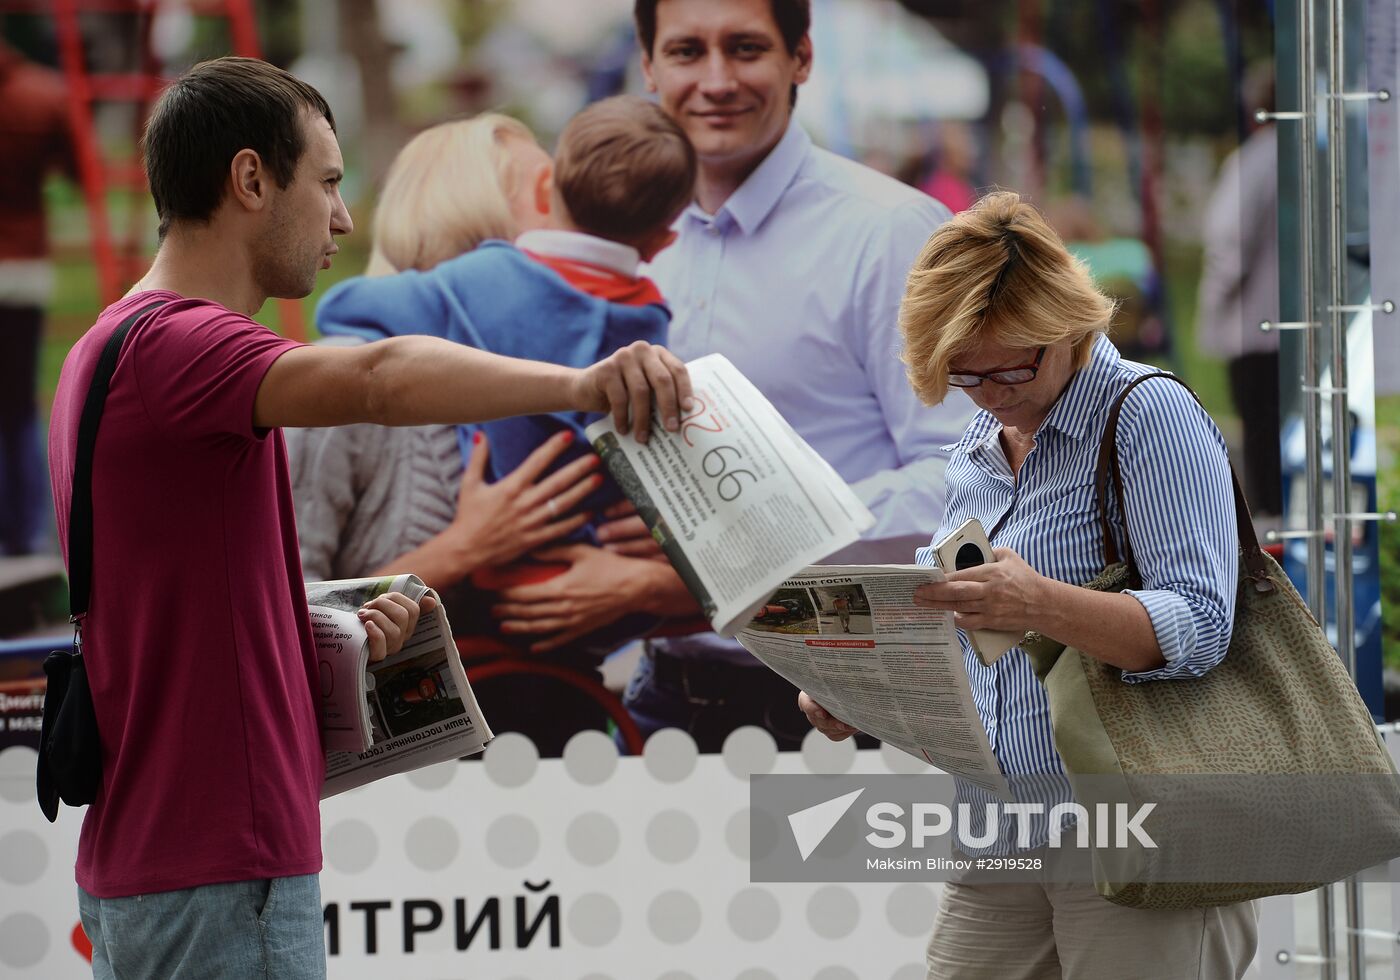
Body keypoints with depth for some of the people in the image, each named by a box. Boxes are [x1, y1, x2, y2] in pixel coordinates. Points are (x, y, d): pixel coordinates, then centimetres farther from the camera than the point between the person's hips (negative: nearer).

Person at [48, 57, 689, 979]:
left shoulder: (113, 350, 18)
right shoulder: (174, 344, -16)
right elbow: (381, 378, -37)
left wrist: (328, 631, 8)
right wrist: (582, 383, -47)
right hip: (217, 874, -11)